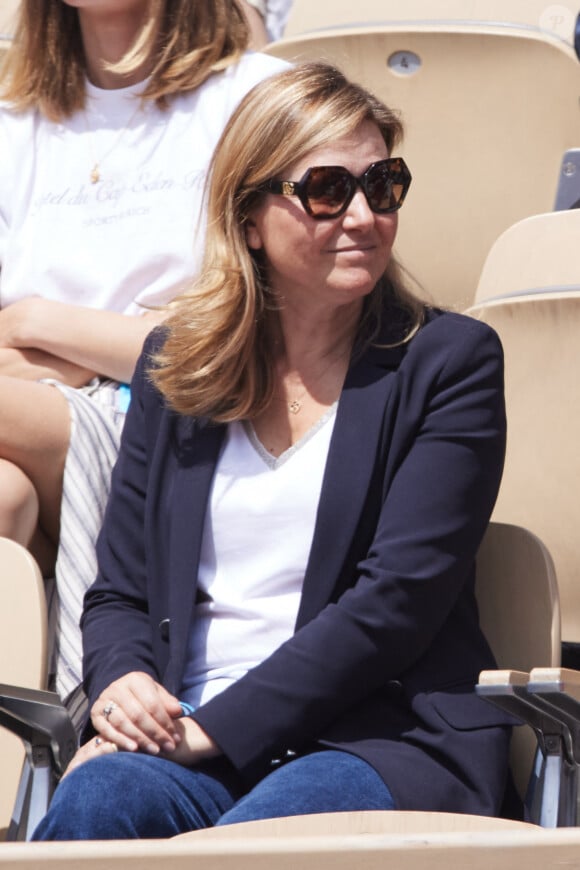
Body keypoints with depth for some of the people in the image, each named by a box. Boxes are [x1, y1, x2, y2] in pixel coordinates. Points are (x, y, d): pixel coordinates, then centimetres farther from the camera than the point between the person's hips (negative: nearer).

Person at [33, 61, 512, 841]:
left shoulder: (450, 360, 4)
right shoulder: (173, 365, 17)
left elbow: (399, 597, -6)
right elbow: (118, 591, 18)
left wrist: (216, 727, -14)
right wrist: (123, 681, -7)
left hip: (384, 734, -3)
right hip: (187, 738, 3)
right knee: (96, 803, -33)